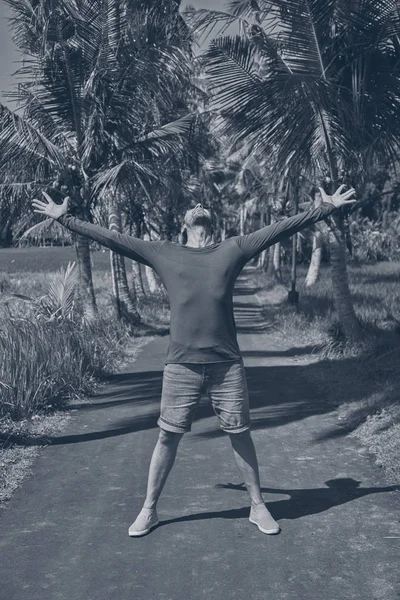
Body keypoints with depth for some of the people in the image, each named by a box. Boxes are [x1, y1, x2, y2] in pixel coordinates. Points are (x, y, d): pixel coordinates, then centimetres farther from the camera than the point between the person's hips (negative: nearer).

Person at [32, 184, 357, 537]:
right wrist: (64, 219, 12)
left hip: (227, 365, 0)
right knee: (167, 437, 8)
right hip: (181, 366, 0)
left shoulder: (233, 249, 7)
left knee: (240, 436, 9)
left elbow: (281, 229, 8)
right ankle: (149, 510, 25)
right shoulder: (164, 254, 8)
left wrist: (327, 208, 10)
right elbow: (111, 238, 10)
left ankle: (258, 506, 26)